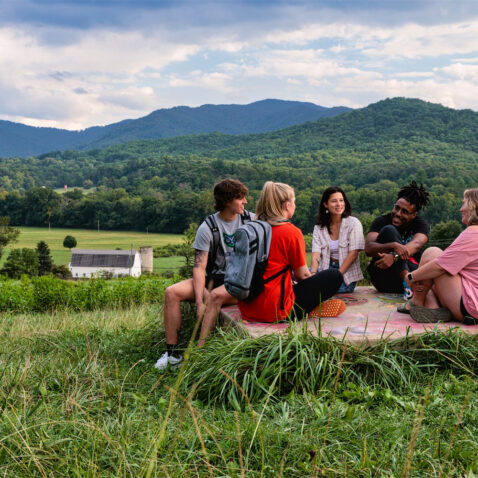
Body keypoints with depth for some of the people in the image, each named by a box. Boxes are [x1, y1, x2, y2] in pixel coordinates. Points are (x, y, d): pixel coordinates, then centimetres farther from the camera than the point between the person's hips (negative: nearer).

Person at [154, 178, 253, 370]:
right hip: (214, 278, 2)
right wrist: (199, 302, -20)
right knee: (171, 292, -17)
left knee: (216, 295, -35)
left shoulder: (251, 219, 2)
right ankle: (172, 352, -11)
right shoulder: (207, 228, -3)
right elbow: (199, 267, -7)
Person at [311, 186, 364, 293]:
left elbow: (353, 254, -9)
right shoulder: (319, 227, 8)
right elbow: (316, 255, -4)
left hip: (347, 276, -4)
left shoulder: (353, 223, -2)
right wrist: (313, 274, -25)